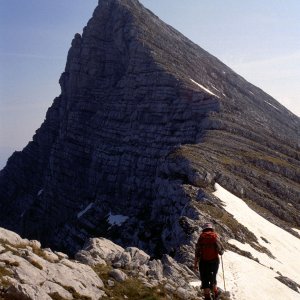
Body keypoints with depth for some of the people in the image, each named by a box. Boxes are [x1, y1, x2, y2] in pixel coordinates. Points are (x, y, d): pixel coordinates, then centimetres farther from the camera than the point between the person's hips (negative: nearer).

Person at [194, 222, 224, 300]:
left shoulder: (201, 237, -1)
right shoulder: (215, 237, -2)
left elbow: (197, 252, -4)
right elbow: (221, 251, -3)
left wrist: (196, 263, 1)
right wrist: (221, 252, 22)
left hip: (204, 262, -1)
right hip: (214, 261, 1)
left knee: (205, 280, 7)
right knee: (213, 277, 22)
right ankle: (215, 292, 36)